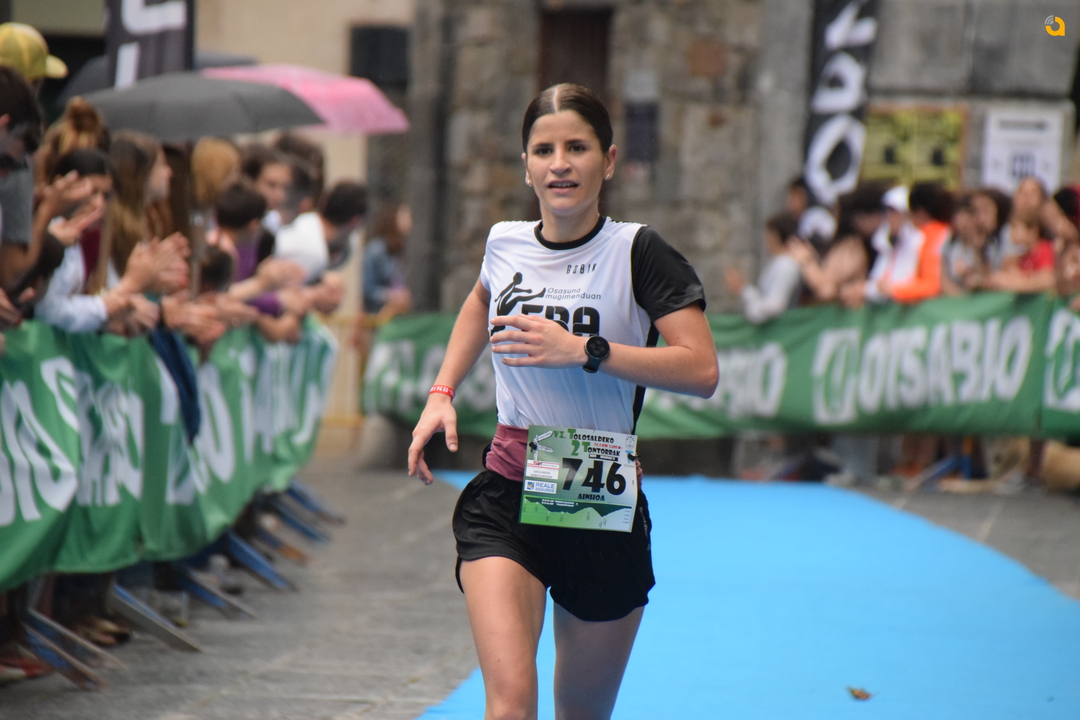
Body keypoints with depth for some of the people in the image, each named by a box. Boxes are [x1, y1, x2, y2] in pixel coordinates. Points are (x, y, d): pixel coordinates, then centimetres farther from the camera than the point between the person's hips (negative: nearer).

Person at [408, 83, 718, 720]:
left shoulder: (637, 251, -8)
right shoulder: (506, 243, 4)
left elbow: (701, 370, -19)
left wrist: (582, 350, -24)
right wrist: (442, 393, 20)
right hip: (505, 499, 1)